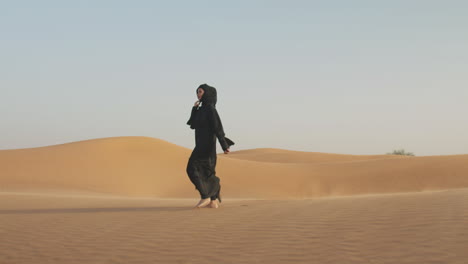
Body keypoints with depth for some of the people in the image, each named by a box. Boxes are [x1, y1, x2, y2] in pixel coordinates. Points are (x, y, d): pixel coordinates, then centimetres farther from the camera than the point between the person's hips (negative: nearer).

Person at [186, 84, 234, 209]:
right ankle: (213, 201, 8)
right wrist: (194, 109, 4)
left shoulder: (210, 107, -13)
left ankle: (205, 197, -9)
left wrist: (224, 145, -23)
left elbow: (218, 126, -19)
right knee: (206, 172, 8)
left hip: (206, 143, -10)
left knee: (192, 168, -12)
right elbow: (192, 125, 15)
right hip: (202, 143, 10)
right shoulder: (201, 109, 17)